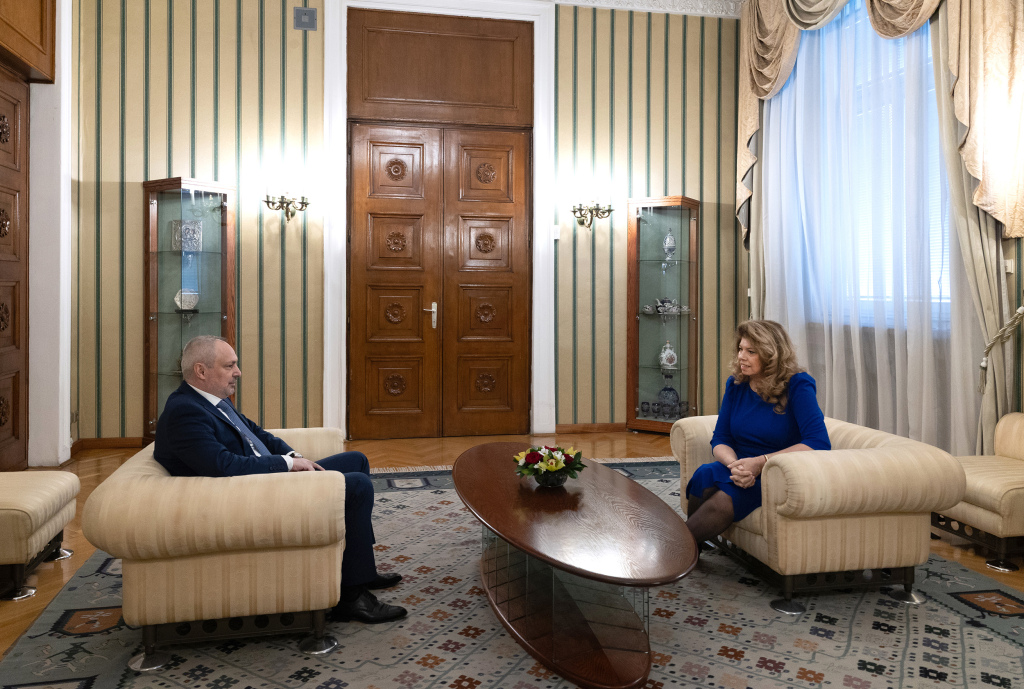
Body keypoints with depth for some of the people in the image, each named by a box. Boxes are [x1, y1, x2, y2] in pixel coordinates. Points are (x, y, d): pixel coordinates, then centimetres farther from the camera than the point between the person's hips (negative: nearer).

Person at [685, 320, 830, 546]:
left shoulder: (797, 386, -8)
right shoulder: (735, 385, 7)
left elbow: (819, 443, -20)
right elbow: (719, 440, 5)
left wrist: (760, 462, -25)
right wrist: (736, 465, -19)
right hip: (742, 470, 5)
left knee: (727, 494, -34)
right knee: (704, 477, -30)